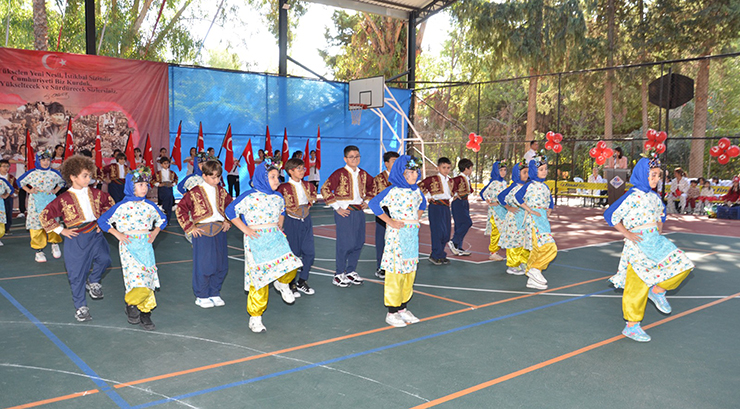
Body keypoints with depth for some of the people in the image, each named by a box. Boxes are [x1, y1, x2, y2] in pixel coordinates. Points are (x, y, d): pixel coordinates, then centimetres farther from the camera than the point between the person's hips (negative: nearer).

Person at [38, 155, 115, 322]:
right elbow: (44, 216, -5)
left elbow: (110, 202, 19)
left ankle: (93, 281, 13)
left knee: (104, 259, -20)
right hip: (75, 238, -3)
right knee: (77, 273, 4)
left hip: (94, 233, 3)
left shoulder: (95, 193, 1)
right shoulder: (64, 200, -10)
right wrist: (61, 230, -4)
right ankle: (80, 306, 19)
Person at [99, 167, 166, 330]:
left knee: (148, 279, 2)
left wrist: (155, 232, 8)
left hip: (146, 246, 4)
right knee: (137, 278, -16)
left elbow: (162, 219, 23)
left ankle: (145, 313, 14)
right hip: (129, 246, -4)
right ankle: (130, 304, 11)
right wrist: (117, 234, -5)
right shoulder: (122, 206, -4)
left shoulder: (149, 206, 7)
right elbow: (102, 220, 1)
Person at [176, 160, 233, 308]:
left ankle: (214, 294, 22)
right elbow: (180, 209, -4)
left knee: (221, 265, 7)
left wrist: (228, 221, 13)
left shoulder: (221, 192, 10)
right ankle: (201, 296, 15)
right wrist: (189, 227, -6)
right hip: (202, 233, -5)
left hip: (219, 231, 5)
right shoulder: (195, 193, -6)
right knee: (203, 265, -1)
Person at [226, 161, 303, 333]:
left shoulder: (278, 197, 9)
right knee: (260, 276, -4)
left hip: (276, 238, 5)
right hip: (257, 240, -5)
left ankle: (282, 283, 21)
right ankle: (255, 317, 11)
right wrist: (245, 229, -8)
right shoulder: (250, 197, -10)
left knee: (290, 265, -16)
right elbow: (230, 211, -7)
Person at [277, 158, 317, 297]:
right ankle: (292, 285, 18)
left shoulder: (307, 185, 4)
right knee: (293, 254, 2)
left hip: (306, 221, 5)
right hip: (291, 222, -5)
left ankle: (302, 281, 21)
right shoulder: (284, 187, -14)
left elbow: (313, 193, 25)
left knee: (310, 252, 3)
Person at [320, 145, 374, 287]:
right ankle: (339, 275, 6)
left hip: (359, 211, 6)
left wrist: (367, 201, 15)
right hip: (344, 212, -6)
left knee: (359, 242, 9)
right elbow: (325, 190, -13)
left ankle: (351, 271, 23)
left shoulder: (363, 174, 9)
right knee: (345, 243, -7)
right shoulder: (340, 173, -9)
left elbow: (372, 186, 27)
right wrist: (337, 207, -13)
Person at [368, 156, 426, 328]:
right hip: (397, 235, -7)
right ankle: (392, 313, 6)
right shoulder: (393, 191, -13)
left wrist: (417, 219, 13)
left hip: (412, 235, 7)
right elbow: (374, 204, -20)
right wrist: (390, 221, -16)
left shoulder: (416, 190, 8)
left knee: (410, 271, 11)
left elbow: (422, 203, 28)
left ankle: (403, 308, 23)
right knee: (395, 273, -3)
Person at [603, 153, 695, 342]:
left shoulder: (654, 196, 9)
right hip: (638, 243, -8)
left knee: (682, 264, 0)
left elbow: (661, 213, 30)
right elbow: (610, 215, -16)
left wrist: (659, 229, 13)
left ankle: (658, 291, 15)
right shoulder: (633, 196, -14)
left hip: (655, 241, 8)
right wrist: (627, 234, -15)